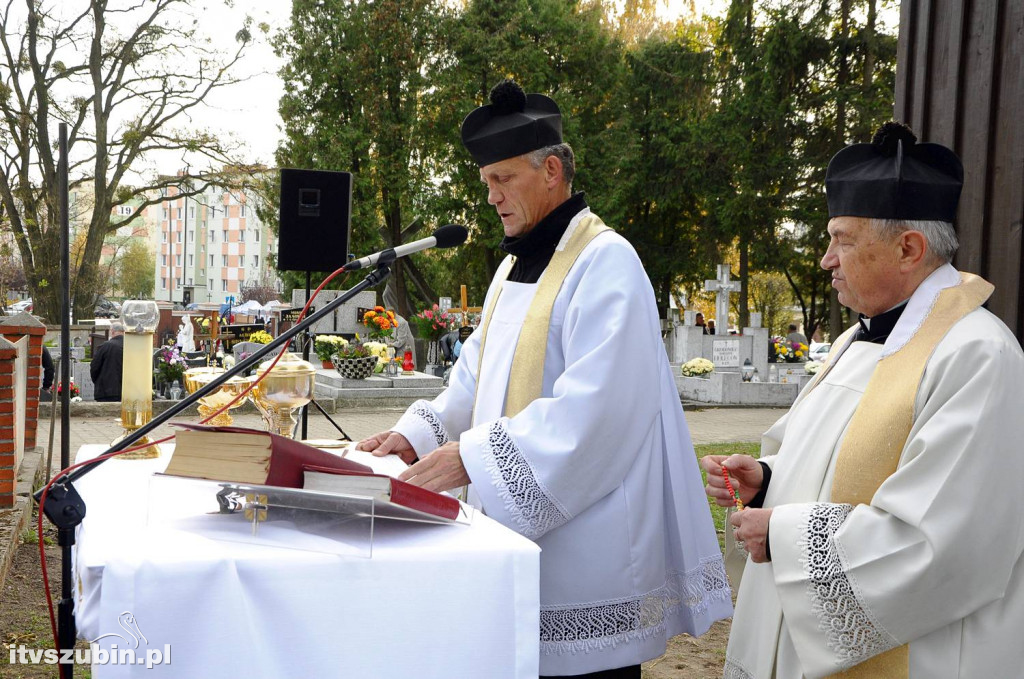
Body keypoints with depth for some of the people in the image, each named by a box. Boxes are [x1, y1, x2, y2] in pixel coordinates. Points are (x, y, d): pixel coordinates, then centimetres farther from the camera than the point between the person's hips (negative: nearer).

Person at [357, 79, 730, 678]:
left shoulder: (606, 262, -14)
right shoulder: (517, 266, 15)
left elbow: (591, 407, -24)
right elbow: (479, 375, 18)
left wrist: (471, 456, -24)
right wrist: (418, 433, 2)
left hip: (584, 538, -8)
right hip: (516, 520, 8)